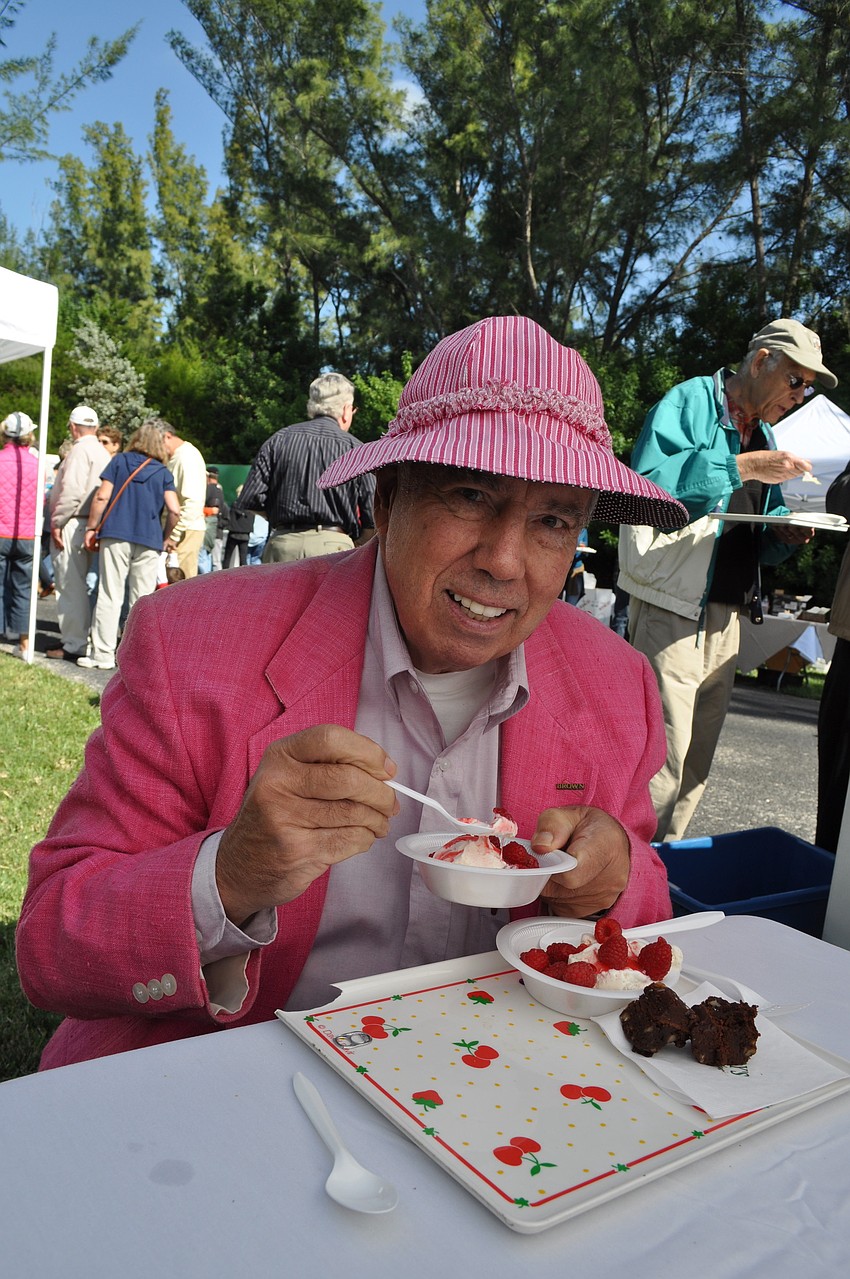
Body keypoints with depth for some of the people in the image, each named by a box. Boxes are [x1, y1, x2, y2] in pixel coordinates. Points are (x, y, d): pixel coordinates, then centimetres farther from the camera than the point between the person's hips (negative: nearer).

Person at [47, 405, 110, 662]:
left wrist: (57, 522, -13)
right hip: (91, 524, 9)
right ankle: (81, 638, 21)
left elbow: (72, 491, -20)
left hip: (72, 525, -9)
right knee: (80, 586, 15)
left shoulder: (80, 450, -10)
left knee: (71, 587, -5)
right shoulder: (102, 453, 17)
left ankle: (74, 646, -2)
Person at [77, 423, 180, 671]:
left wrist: (92, 528, 6)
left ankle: (102, 654, 2)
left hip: (116, 535, 0)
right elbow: (174, 511, -3)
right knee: (142, 600, 5)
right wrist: (165, 538, 11)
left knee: (110, 596, 1)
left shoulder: (120, 461, 8)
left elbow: (102, 496, -1)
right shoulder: (163, 472, 8)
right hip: (149, 541, 1)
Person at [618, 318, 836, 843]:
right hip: (670, 610, -8)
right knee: (660, 764, -9)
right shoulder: (690, 401, -4)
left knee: (695, 768, 12)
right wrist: (742, 467, -22)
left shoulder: (763, 436, 20)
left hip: (725, 618, 8)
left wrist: (783, 534, 3)